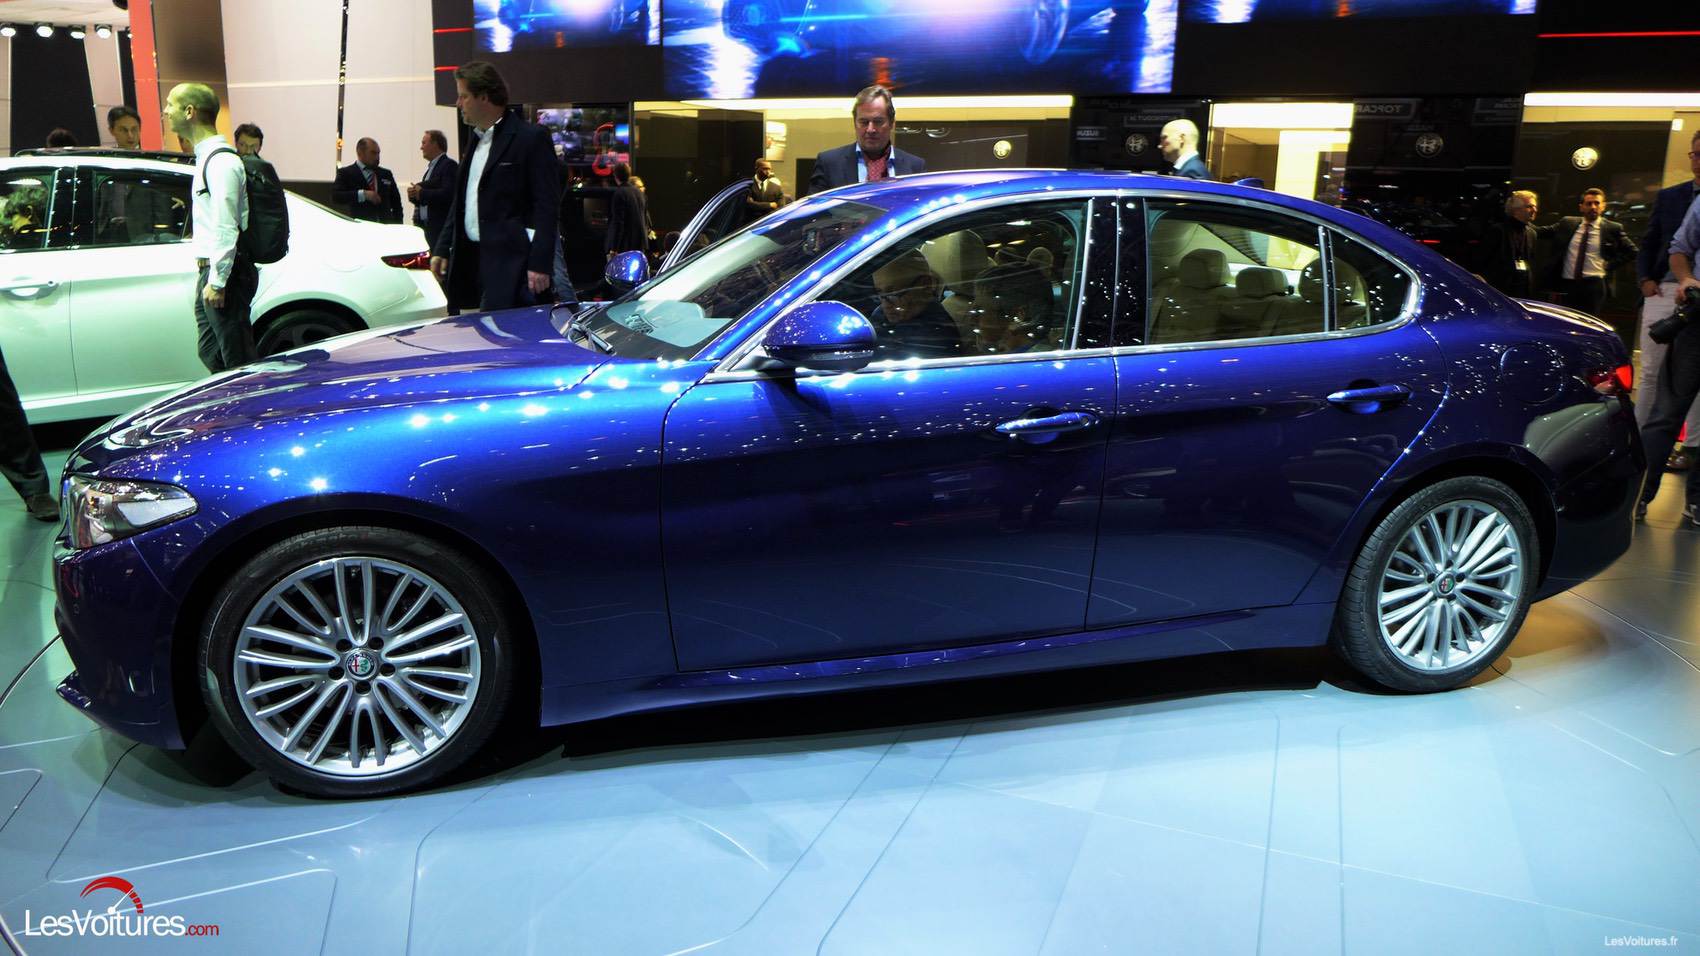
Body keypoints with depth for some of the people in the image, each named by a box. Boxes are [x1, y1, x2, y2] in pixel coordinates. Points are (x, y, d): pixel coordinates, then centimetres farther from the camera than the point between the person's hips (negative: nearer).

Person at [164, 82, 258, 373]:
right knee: (211, 353, 15)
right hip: (212, 273, 10)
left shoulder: (221, 161, -15)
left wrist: (217, 282, -21)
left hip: (224, 273, -10)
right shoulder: (207, 156, 16)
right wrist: (208, 279, 18)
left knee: (239, 361, -6)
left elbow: (226, 229, -20)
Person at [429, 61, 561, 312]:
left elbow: (547, 206, -13)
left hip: (509, 262, -8)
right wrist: (442, 249, 18)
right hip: (471, 259, 8)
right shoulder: (476, 142, 20)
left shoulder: (531, 138, -6)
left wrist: (540, 264, -19)